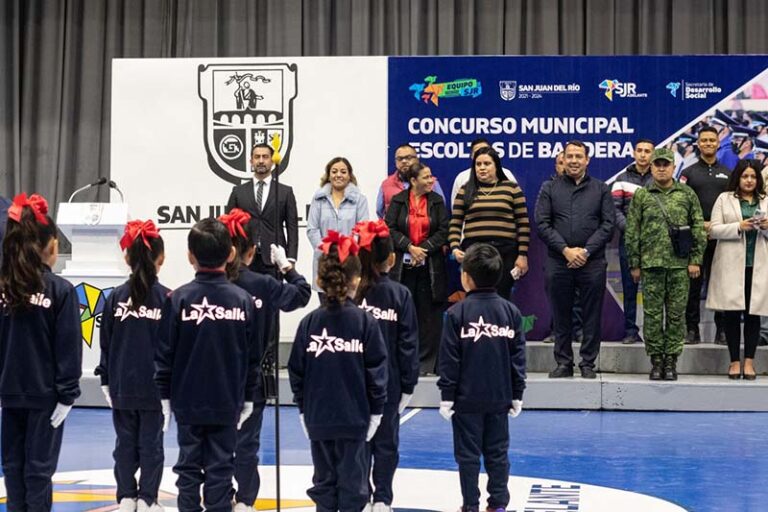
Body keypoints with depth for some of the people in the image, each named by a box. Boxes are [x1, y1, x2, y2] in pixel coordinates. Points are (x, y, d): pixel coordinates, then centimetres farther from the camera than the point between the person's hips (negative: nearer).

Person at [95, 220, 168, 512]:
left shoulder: (116, 297, -2)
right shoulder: (166, 298, -8)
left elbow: (106, 343, 2)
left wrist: (106, 378, 11)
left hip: (122, 386, 2)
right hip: (155, 386, -2)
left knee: (125, 442, 11)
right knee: (151, 444, 5)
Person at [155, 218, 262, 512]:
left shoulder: (179, 299, -9)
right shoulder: (242, 300, -4)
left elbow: (165, 353, -5)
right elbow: (253, 356, 2)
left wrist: (165, 396, 5)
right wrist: (248, 397, 13)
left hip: (187, 401, 0)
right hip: (227, 402, 1)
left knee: (188, 469, 10)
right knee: (221, 471, 5)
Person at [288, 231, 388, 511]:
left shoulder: (309, 322, -2)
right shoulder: (365, 321, -8)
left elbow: (296, 370, 2)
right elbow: (377, 370, -6)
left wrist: (303, 407, 14)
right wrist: (376, 409, 4)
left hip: (317, 417, 2)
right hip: (355, 416, -2)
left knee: (323, 480, 12)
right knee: (353, 481, 4)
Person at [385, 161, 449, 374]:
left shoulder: (436, 201, 7)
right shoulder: (398, 200, 4)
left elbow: (443, 231, 1)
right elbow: (390, 229, -1)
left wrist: (424, 249, -9)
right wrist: (409, 247, -12)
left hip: (430, 265, 1)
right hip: (403, 266, -1)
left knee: (428, 313, -1)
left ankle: (425, 362, 4)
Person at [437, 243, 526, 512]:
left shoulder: (457, 313, -11)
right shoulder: (510, 311, 0)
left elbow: (450, 359, -9)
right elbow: (518, 357, 3)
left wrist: (447, 395, -2)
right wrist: (517, 394, 11)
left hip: (466, 398, -3)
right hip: (499, 398, 3)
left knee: (468, 454, 5)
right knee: (497, 453, 11)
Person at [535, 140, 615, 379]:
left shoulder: (601, 189, 9)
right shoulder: (550, 188, 9)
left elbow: (608, 224, 2)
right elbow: (542, 223, 1)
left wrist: (586, 251, -9)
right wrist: (565, 250, -9)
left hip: (592, 262, 0)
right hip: (558, 262, 0)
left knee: (592, 315, 2)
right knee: (561, 315, 5)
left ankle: (588, 363, 10)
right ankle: (563, 362, 14)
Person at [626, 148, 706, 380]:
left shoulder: (687, 194, 7)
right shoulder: (641, 195, 6)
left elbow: (698, 228, 6)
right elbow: (632, 232, 6)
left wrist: (696, 259, -1)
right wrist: (634, 264, 2)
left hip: (680, 265, 0)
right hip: (651, 264, 0)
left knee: (676, 314, 2)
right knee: (653, 314, 2)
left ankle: (671, 360, 9)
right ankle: (656, 360, 9)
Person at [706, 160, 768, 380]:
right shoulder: (724, 199, 8)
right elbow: (714, 230, -1)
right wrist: (739, 227, -13)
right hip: (732, 266, -2)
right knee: (732, 314, -1)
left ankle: (749, 361, 6)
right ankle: (735, 361, 6)